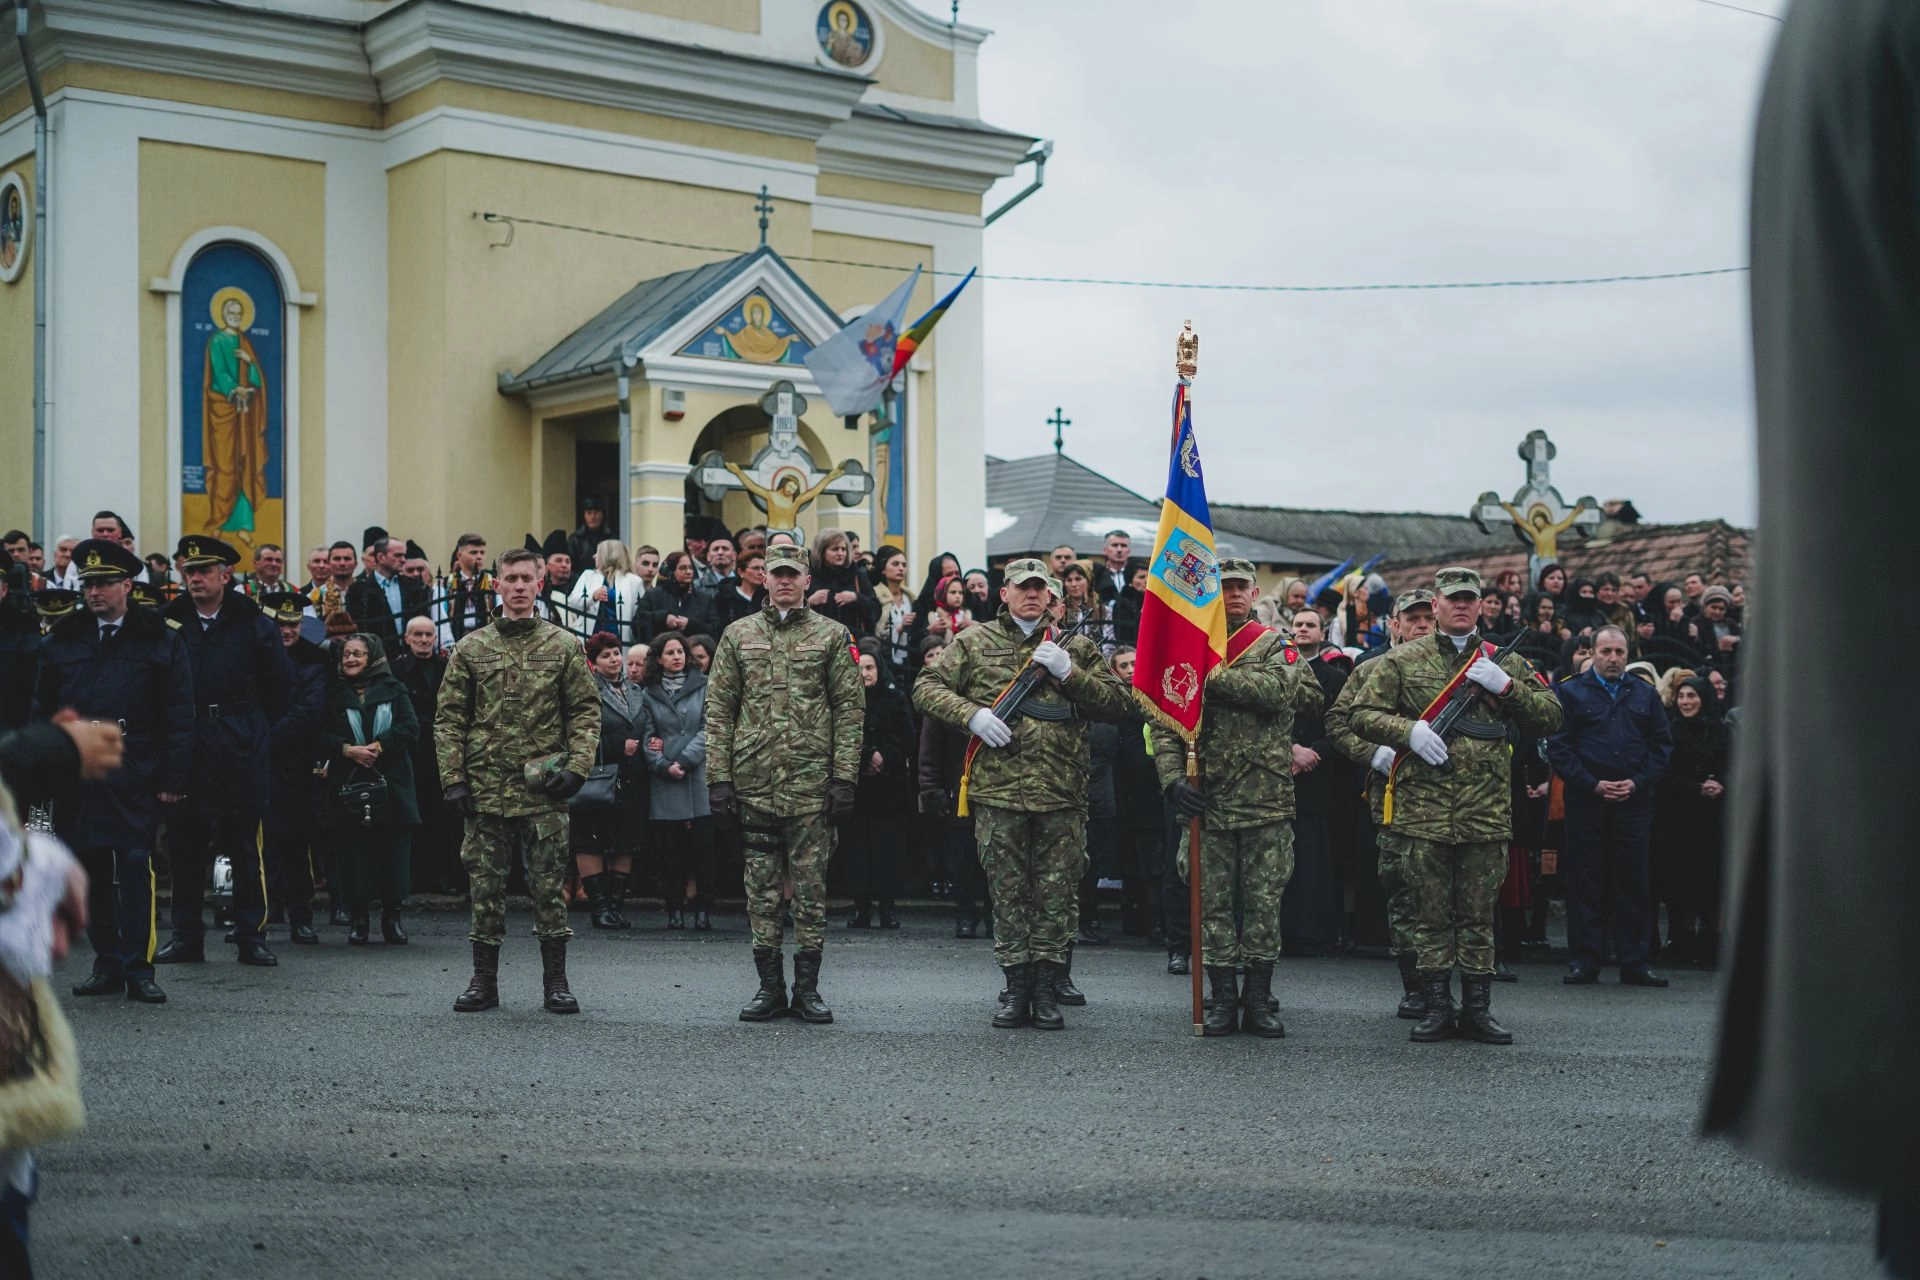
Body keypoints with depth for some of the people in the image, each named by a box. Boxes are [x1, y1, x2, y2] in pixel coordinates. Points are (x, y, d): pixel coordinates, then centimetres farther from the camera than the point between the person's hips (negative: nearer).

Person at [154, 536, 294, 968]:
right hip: (184, 750, 2)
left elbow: (281, 686, 7)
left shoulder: (253, 625, 1)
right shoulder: (169, 623, 6)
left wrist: (251, 728, 7)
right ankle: (187, 936, 12)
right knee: (184, 843, 5)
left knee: (246, 845, 0)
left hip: (241, 753, -2)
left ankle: (251, 936, 6)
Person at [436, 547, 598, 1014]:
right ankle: (484, 979, 15)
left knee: (549, 884, 1)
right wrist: (453, 778, -2)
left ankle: (556, 981, 9)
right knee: (486, 883, 6)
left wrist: (577, 766, -8)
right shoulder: (471, 649, 6)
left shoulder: (563, 646, 5)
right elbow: (449, 718, 6)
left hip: (543, 788, -1)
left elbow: (586, 711, 4)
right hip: (485, 788, 1)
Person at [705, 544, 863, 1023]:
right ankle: (770, 987, 13)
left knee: (811, 888, 2)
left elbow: (849, 709, 1)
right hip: (754, 782, 2)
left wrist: (844, 776, -6)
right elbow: (718, 710, 6)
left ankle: (807, 988, 10)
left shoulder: (831, 635, 4)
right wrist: (719, 778, -1)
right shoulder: (739, 635, 8)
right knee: (762, 888, 6)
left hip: (812, 784, -1)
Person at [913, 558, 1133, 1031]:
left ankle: (1047, 991, 10)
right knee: (1008, 892, 4)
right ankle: (1017, 988, 12)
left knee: (1056, 894, 2)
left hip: (1062, 795, 1)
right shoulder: (974, 642, 11)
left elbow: (1120, 702, 8)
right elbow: (926, 688, 7)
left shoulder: (1074, 645, 14)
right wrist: (972, 713, -9)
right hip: (997, 790, -1)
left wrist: (1069, 673, -6)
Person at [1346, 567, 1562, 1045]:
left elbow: (1551, 715, 9)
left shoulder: (1503, 662, 12)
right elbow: (1361, 714, 3)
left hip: (1487, 810, 1)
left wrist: (1507, 686, -7)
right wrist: (1408, 731, -13)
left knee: (1479, 915, 6)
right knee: (1431, 913, 4)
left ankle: (1477, 1009, 13)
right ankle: (1437, 1007, 11)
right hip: (1423, 806, -1)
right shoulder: (1403, 660, 7)